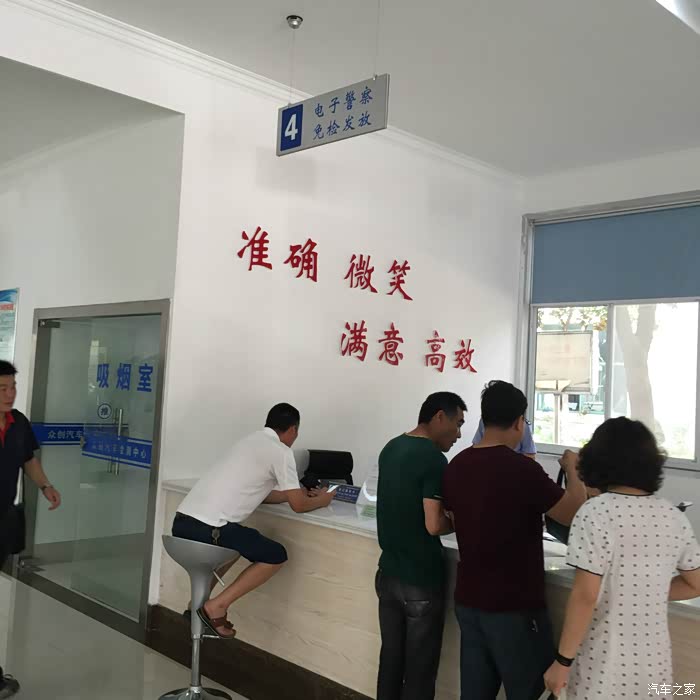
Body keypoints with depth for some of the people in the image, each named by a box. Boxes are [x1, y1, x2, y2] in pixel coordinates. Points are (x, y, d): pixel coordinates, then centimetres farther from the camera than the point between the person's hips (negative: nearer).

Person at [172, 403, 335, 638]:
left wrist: (296, 493, 44)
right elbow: (299, 506, 3)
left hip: (181, 522, 9)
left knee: (235, 545, 36)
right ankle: (216, 606, 1)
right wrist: (321, 500, 23)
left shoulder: (251, 441, 24)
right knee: (276, 556, 9)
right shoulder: (281, 451, -2)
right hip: (209, 529, -9)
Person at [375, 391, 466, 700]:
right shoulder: (433, 458, -19)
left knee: (390, 660, 17)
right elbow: (434, 525, -24)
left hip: (388, 573, 8)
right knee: (419, 670, 6)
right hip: (420, 581, -7)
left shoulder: (391, 448, 6)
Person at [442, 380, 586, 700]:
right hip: (514, 606, -6)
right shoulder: (522, 468, -20)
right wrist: (572, 468, 4)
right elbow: (573, 514, -11)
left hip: (468, 599, 7)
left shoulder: (456, 465, 1)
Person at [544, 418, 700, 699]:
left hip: (603, 668, -5)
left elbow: (585, 596, -19)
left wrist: (562, 660, -12)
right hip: (654, 664, 5)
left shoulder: (595, 513, -17)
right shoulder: (674, 517, 0)